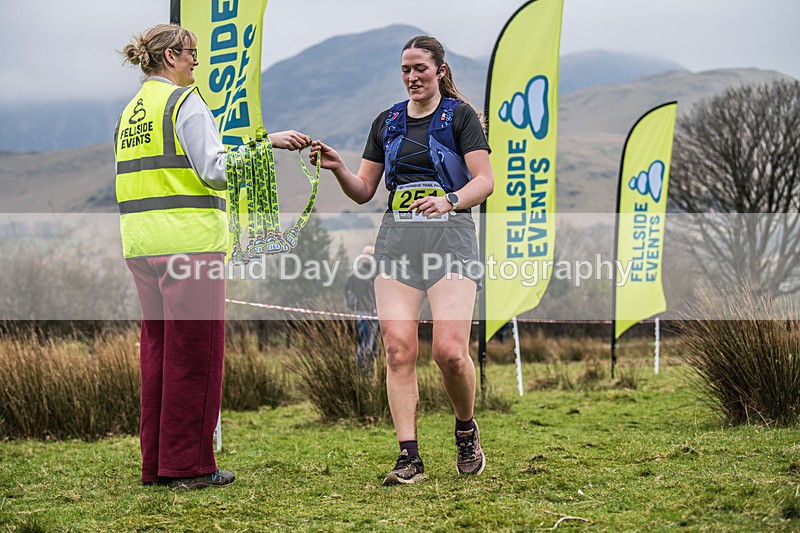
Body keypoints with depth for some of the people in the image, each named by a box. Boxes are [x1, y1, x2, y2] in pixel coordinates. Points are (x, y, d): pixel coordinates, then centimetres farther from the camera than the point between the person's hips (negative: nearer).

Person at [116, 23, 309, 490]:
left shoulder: (132, 111, 17)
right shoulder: (185, 102, -7)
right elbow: (214, 169, -14)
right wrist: (265, 142, -6)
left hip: (142, 242, 8)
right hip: (188, 240, -8)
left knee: (158, 348, 11)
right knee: (193, 354, -3)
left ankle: (156, 464, 14)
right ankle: (189, 465, -1)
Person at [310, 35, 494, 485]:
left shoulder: (460, 115, 3)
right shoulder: (388, 122, 16)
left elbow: (485, 181, -6)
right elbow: (364, 191, 17)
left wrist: (449, 200, -24)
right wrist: (337, 168, -2)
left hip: (450, 235, -4)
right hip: (397, 238, 4)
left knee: (451, 350, -16)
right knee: (398, 349, -8)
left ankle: (467, 431, 13)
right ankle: (409, 458, -5)